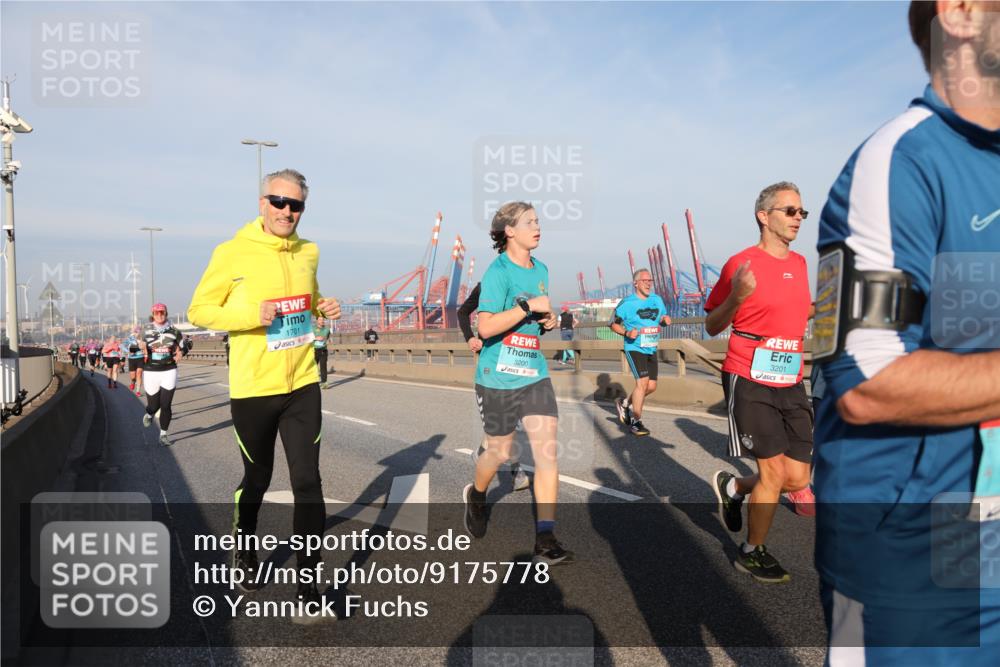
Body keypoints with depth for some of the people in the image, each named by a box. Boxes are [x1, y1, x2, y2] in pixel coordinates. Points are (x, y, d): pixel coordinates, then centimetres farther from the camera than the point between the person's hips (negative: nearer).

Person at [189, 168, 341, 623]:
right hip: (252, 388, -3)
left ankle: (309, 590, 6)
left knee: (307, 483, -2)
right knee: (257, 478, 15)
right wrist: (250, 315, -20)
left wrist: (324, 309, 0)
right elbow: (198, 310, -4)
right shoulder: (233, 253, -8)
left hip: (302, 386, 3)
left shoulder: (308, 252, 6)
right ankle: (244, 547, 45)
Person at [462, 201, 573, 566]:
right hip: (498, 376, -5)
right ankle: (476, 495, 44)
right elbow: (486, 327, -22)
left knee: (547, 450, -6)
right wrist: (528, 306, -23)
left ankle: (545, 540, 0)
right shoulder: (498, 272, -13)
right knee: (500, 453, 10)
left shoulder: (540, 269, 10)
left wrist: (548, 320, 3)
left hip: (534, 373, 5)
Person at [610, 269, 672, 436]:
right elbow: (613, 324, -3)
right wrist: (627, 333, -19)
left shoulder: (657, 300, 8)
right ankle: (635, 422, -6)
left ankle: (625, 404, 31)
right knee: (642, 382, -17)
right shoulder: (627, 303, -7)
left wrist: (665, 320, -3)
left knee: (651, 386, 8)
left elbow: (663, 318, 21)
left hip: (651, 349, 7)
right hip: (634, 348, -7)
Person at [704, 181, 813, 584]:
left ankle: (732, 487, 35)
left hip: (790, 384, 7)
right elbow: (712, 326, -4)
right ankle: (752, 552, 21)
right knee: (774, 471, -3)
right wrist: (736, 297, -21)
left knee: (798, 478, 6)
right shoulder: (741, 263, -9)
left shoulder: (799, 263, 12)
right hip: (749, 383, -7)